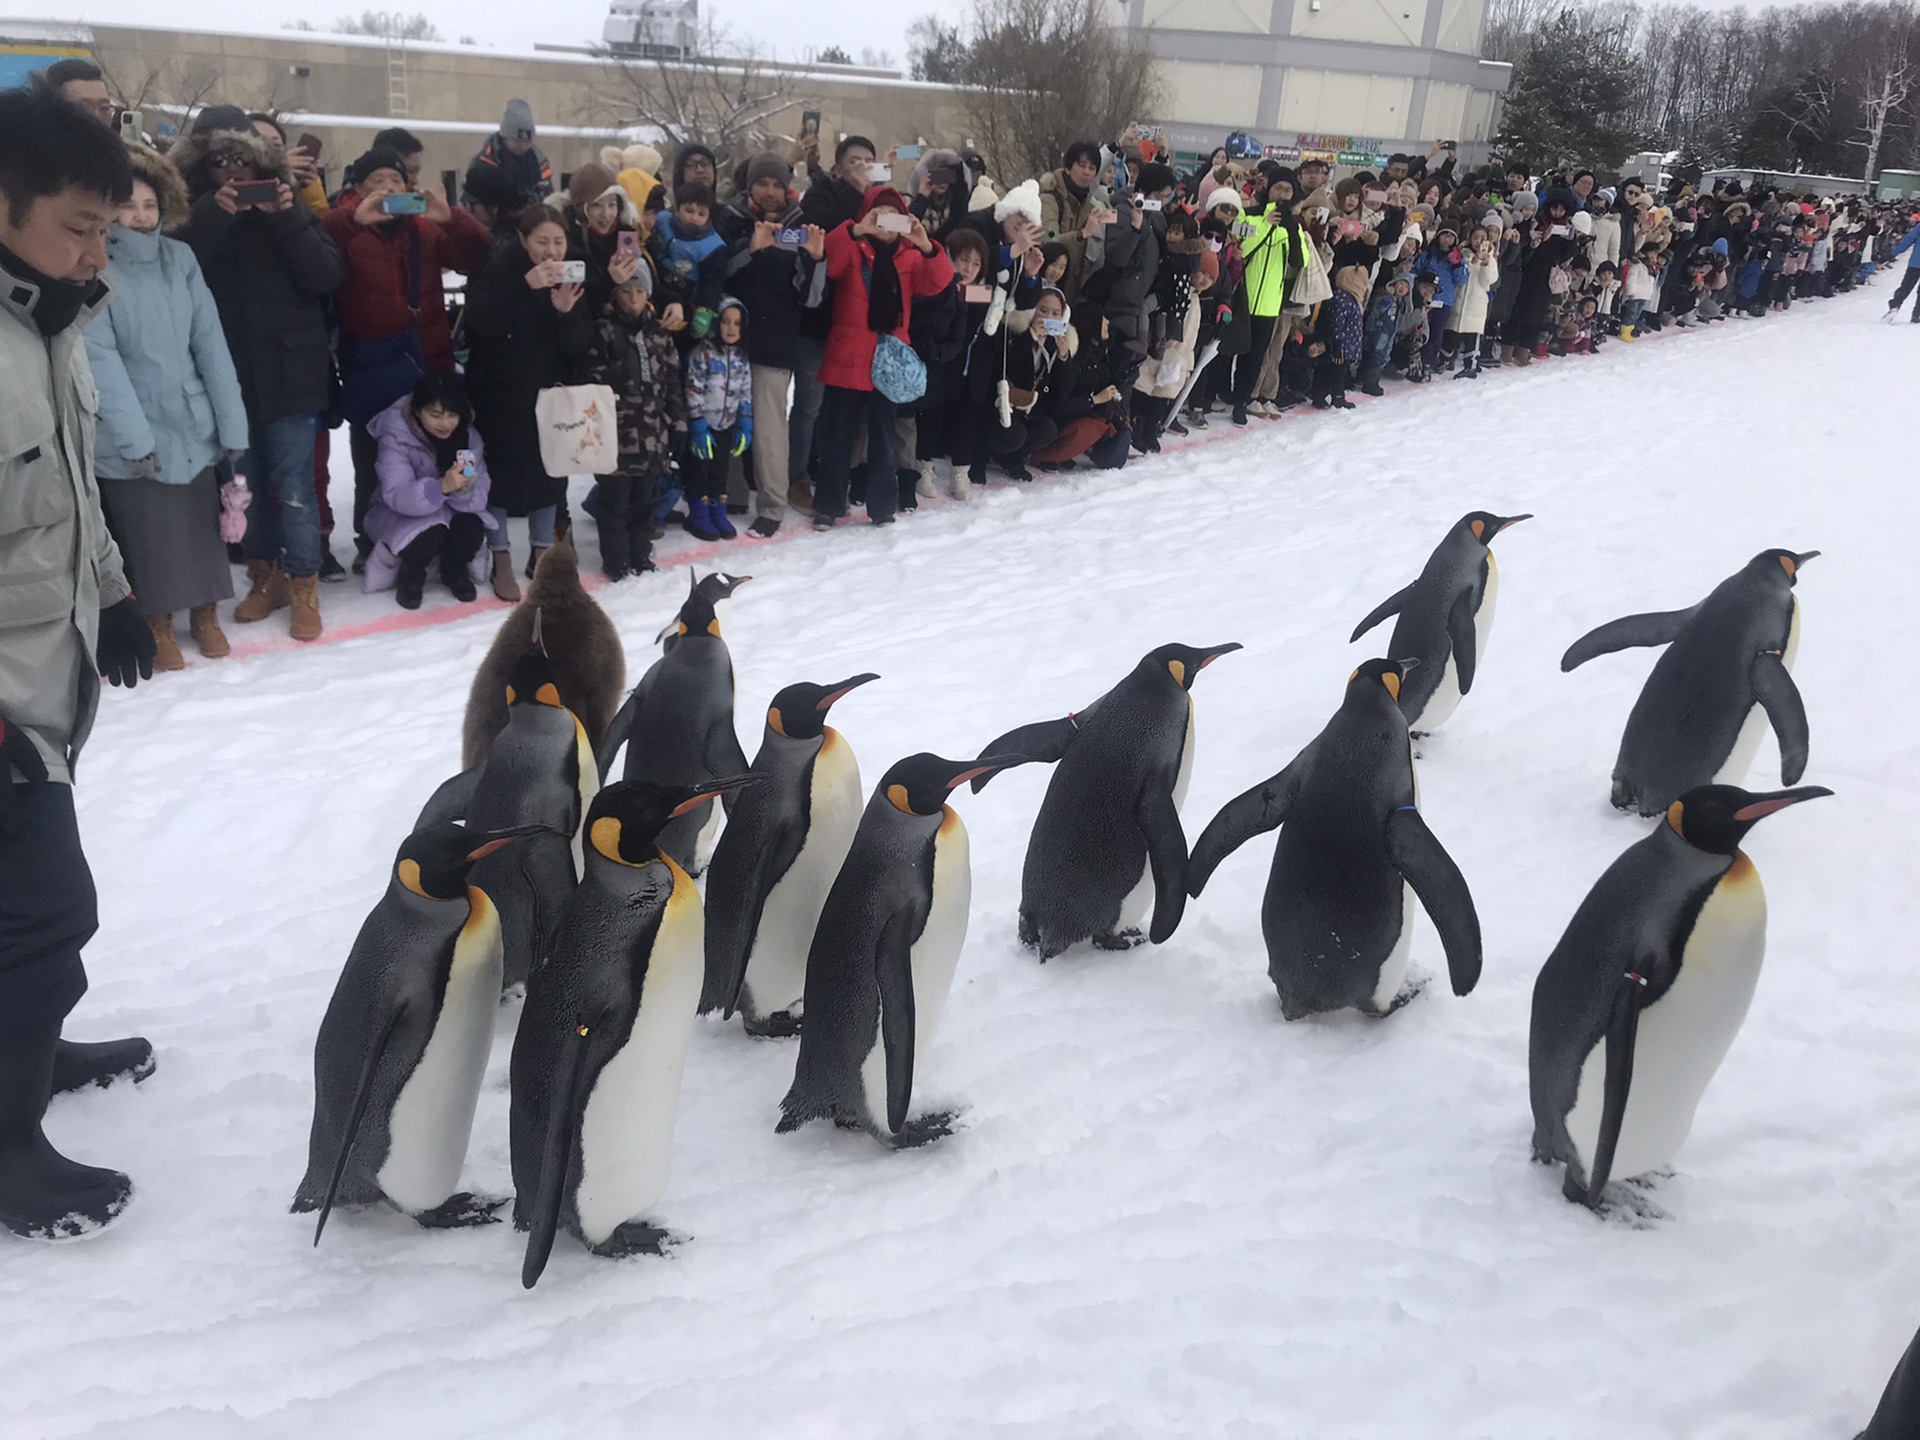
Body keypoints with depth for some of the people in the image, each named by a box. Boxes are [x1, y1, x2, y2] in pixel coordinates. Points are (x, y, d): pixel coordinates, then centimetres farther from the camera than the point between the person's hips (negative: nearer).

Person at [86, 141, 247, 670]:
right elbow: (101, 358, -15)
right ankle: (159, 626, 26)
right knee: (148, 532, 7)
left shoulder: (181, 258, 3)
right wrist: (134, 436, -22)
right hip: (131, 434, -3)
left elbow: (210, 343, 1)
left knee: (203, 523, 13)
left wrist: (232, 422, -4)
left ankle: (205, 614, 33)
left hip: (194, 425, 4)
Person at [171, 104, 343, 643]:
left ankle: (304, 587, 9)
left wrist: (286, 220, -18)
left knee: (293, 486, -2)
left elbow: (329, 276, -8)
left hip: (288, 372, -2)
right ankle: (266, 576, 26)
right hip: (226, 374, 2)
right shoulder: (193, 212, 4)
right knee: (246, 482, 11)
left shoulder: (286, 206, 2)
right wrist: (212, 215, -19)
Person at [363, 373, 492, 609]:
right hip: (398, 513, -3)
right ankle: (410, 574, 0)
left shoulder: (468, 434, -13)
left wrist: (465, 490, -43)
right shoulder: (395, 436, -24)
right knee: (430, 534, -34)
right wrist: (441, 487, -53)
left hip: (446, 510, 4)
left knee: (473, 527, -28)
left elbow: (480, 492, -18)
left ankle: (453, 569, 5)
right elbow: (396, 496, -35)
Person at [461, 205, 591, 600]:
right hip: (499, 393, -4)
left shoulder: (571, 276, -1)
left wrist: (566, 312, -27)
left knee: (549, 471, 9)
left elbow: (580, 346, -7)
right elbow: (479, 322, -31)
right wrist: (525, 286, -39)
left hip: (549, 393, 4)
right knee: (502, 471, -1)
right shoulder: (501, 269, -13)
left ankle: (542, 554, 25)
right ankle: (501, 562, 10)